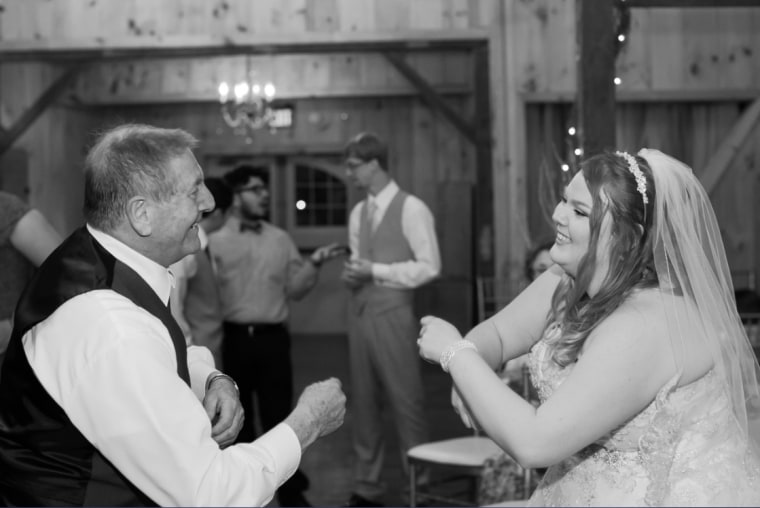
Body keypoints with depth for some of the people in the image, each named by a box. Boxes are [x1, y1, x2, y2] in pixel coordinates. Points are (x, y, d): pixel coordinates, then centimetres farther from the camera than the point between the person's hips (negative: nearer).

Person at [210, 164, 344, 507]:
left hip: (272, 338, 1)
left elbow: (294, 290, 10)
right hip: (233, 338, -1)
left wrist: (313, 264, -4)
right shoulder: (216, 242, 0)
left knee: (278, 415, 4)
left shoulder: (281, 240, 9)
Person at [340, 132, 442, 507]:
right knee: (363, 401, 11)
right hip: (359, 312, 7)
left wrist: (376, 271, -15)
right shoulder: (357, 213, 13)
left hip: (392, 315, -6)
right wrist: (351, 274, -1)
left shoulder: (411, 208, -7)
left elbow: (429, 266, -11)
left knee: (405, 400, -2)